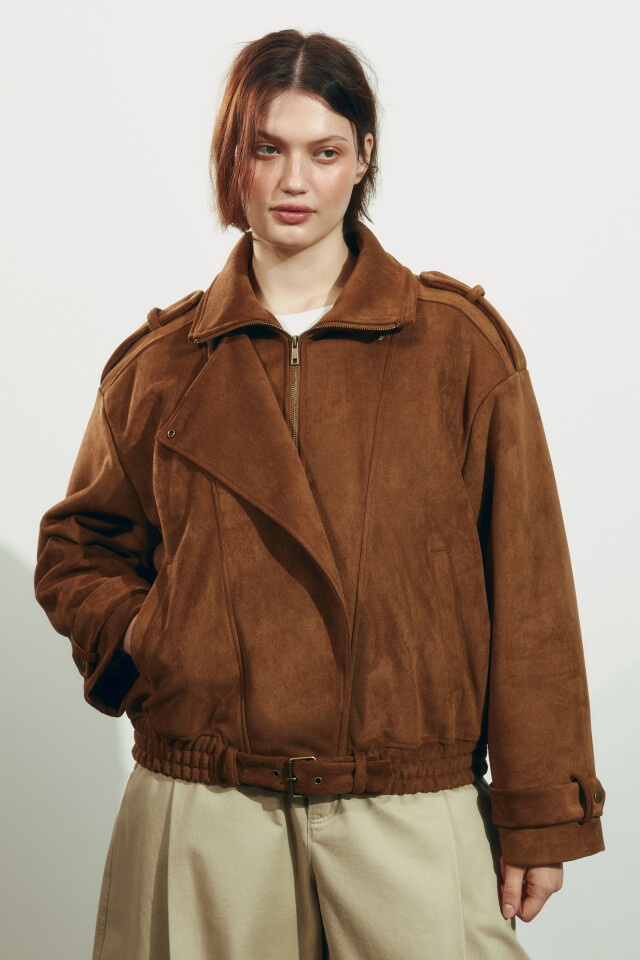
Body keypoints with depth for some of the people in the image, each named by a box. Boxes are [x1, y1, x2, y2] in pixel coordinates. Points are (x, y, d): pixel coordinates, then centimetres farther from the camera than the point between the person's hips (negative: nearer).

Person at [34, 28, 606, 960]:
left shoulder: (460, 342, 1)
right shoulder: (161, 363, 6)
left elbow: (527, 593, 1)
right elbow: (78, 550, 19)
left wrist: (540, 816, 0)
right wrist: (135, 636, -1)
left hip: (411, 814, -1)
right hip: (205, 816, 1)